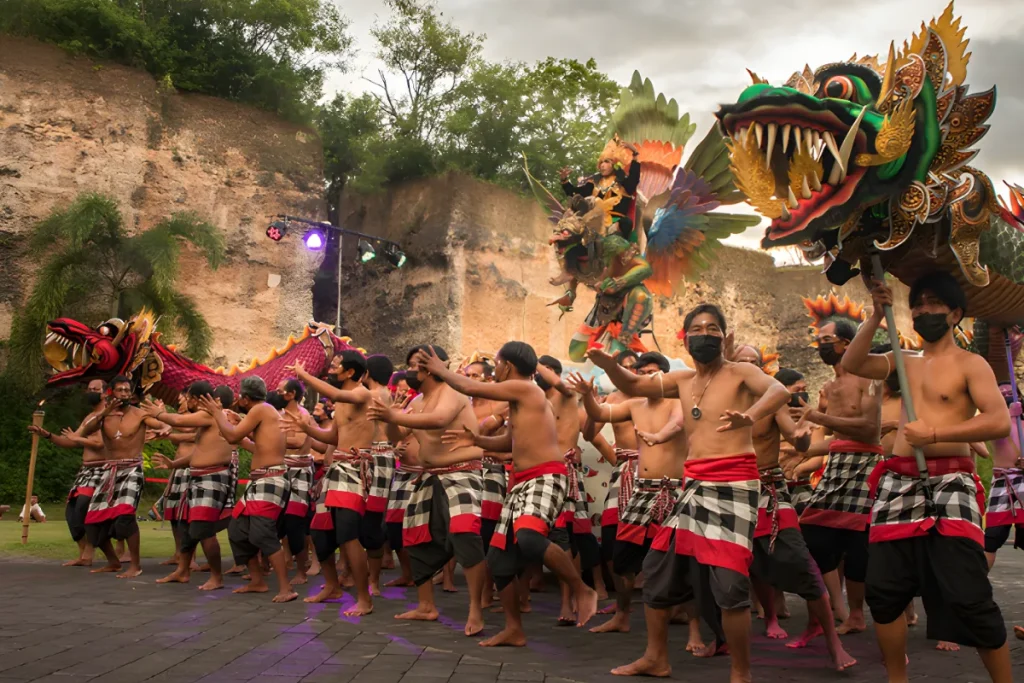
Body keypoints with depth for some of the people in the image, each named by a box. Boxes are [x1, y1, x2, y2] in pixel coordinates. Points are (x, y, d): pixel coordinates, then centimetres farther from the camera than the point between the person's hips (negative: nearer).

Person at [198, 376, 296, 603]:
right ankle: (257, 580, 21)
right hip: (259, 482, 11)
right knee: (238, 529, 14)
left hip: (270, 481, -11)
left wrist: (217, 413, 4)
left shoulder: (261, 409, -10)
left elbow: (232, 436, -13)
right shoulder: (266, 413, 19)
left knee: (263, 534, -18)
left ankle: (286, 588, -19)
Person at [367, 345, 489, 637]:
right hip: (430, 478, 9)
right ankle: (426, 606, 26)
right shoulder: (418, 402, 14)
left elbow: (439, 419, -33)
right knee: (419, 540, 12)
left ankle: (475, 610, -18)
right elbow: (396, 437, 13)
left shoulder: (450, 391, -12)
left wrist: (394, 415, -35)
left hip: (461, 474, -9)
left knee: (465, 535, -26)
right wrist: (389, 418, -9)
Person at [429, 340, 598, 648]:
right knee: (499, 556, 7)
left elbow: (469, 388, -6)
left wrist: (440, 369, 10)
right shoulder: (519, 400, 20)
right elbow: (510, 442, 30)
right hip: (522, 482, 10)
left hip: (546, 477, -10)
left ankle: (583, 590, -17)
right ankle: (514, 629, 17)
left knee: (528, 538, -35)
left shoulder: (523, 388, -8)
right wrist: (476, 441, 18)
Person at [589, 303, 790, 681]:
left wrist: (749, 415, -45)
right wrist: (609, 364, 2)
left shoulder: (740, 373, -4)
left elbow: (779, 391, -23)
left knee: (729, 580, -16)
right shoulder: (682, 381, 14)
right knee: (658, 565, 12)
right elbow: (634, 386, 23)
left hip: (732, 484, -7)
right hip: (694, 486, 7)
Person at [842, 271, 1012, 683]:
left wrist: (935, 433, -21)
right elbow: (852, 364, 3)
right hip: (898, 483, 5)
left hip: (949, 482, -5)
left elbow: (1000, 422, -13)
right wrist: (876, 317, -1)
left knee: (968, 596, -13)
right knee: (883, 590, 5)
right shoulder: (903, 362, 18)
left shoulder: (970, 364, 1)